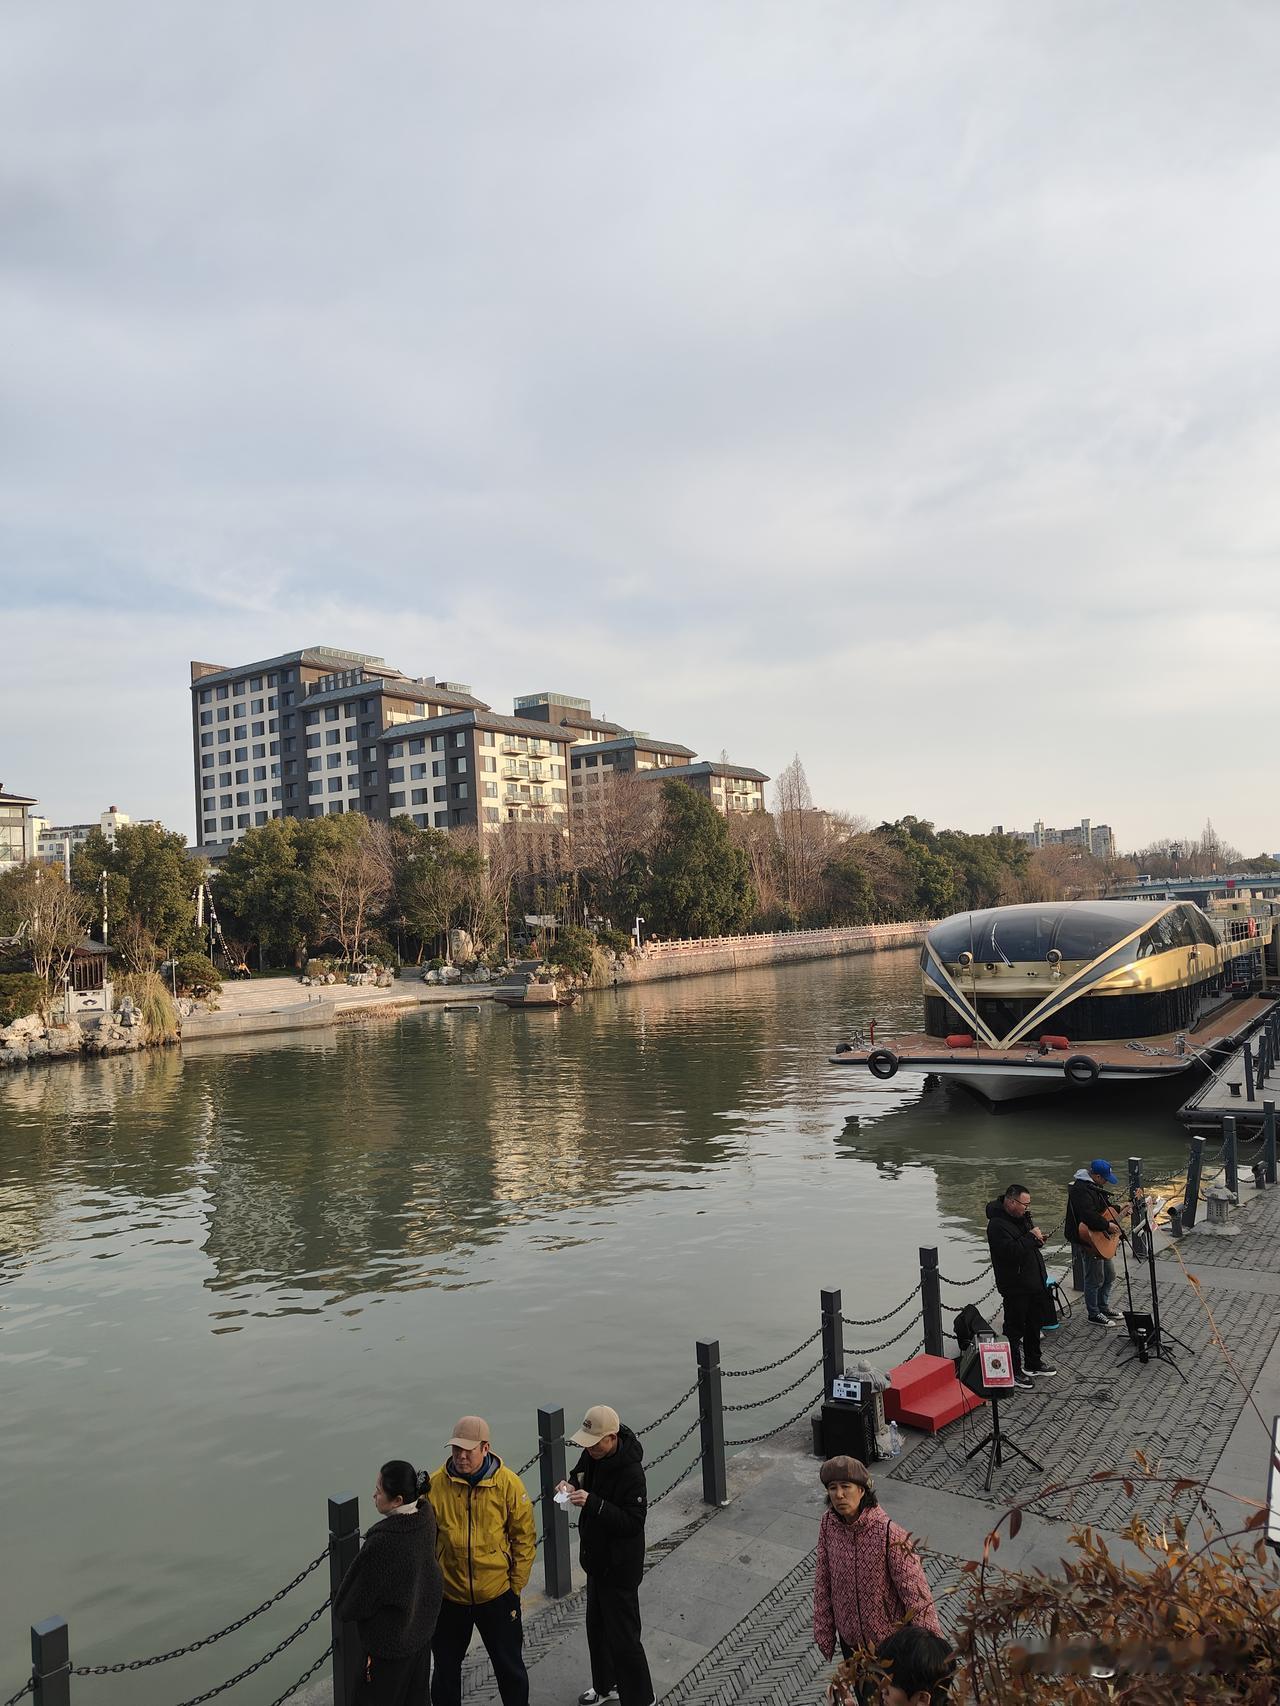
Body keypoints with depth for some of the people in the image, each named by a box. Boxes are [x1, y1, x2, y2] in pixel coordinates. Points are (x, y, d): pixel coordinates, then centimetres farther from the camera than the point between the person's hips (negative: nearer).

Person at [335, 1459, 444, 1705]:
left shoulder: (383, 1542, -36)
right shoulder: (426, 1516, -15)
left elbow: (355, 1601, -19)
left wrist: (343, 1608, 1)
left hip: (390, 1642, -7)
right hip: (422, 1628, 7)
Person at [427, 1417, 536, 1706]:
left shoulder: (508, 1483, -15)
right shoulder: (436, 1484, -14)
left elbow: (524, 1537, -6)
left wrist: (516, 1585, -6)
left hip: (497, 1595, -1)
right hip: (448, 1596, 1)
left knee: (510, 1666, 17)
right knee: (446, 1668, 19)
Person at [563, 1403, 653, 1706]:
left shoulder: (631, 1473, -31)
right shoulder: (593, 1455, -7)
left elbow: (633, 1523, -30)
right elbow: (580, 1472, 12)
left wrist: (592, 1503, -36)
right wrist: (572, 1484, -11)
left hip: (620, 1566, -9)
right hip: (597, 1557, 9)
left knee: (623, 1636, 4)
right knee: (597, 1627, 25)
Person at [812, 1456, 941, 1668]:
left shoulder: (889, 1533, -30)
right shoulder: (828, 1524, -16)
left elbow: (915, 1592, -24)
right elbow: (823, 1581, -3)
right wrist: (824, 1632, 4)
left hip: (889, 1639, -4)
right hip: (849, 1636, 4)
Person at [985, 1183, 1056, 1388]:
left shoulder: (1022, 1217, 7)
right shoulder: (997, 1225, -23)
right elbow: (1012, 1252, -33)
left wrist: (1037, 1238, 0)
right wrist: (1031, 1237, -23)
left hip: (1033, 1282, 9)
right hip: (1015, 1288, -9)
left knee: (1033, 1326, 21)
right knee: (1015, 1330, 2)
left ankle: (1033, 1363, 36)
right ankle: (1014, 1372, 12)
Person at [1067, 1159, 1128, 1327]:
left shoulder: (1094, 1186, 8)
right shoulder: (1081, 1191, -26)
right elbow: (1088, 1216, -36)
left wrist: (1120, 1209, 9)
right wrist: (1108, 1225, -27)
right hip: (1090, 1241, -10)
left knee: (1110, 1276, 21)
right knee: (1095, 1280, 3)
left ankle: (1104, 1307, 37)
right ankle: (1094, 1314, 17)